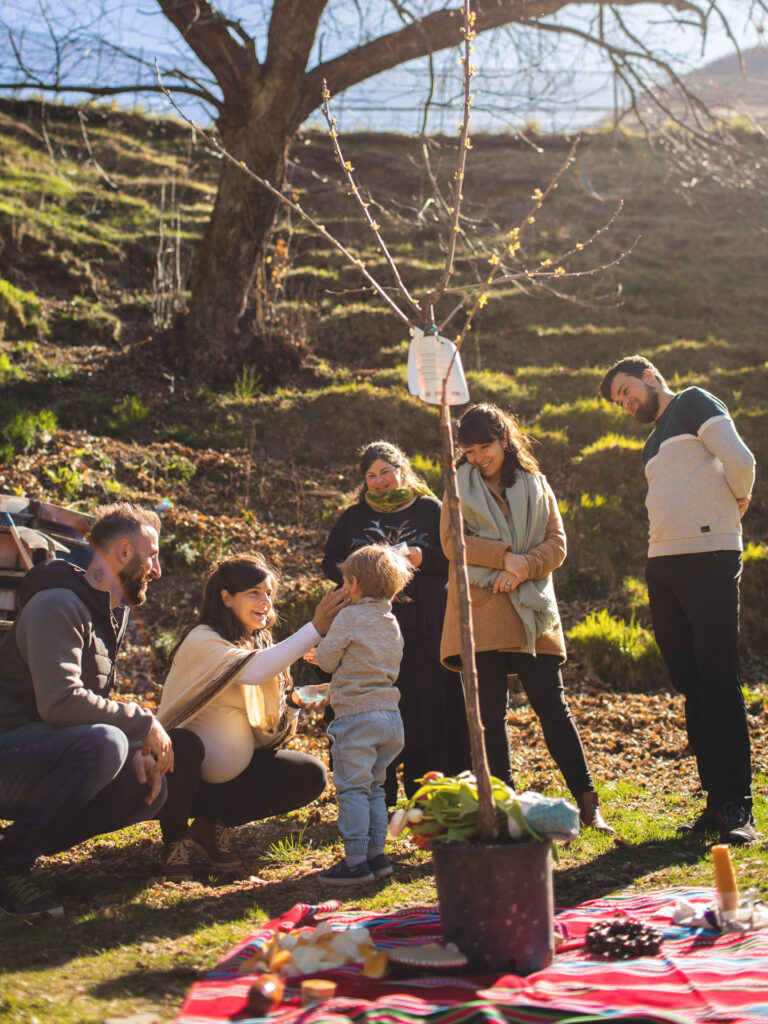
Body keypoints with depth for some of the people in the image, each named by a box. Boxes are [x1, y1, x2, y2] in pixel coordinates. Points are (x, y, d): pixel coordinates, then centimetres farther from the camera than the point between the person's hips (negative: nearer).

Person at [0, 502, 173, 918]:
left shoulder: (113, 615, 16)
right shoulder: (58, 605, -16)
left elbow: (96, 702, 19)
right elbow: (61, 703, -28)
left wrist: (135, 749, 0)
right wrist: (142, 722, -17)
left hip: (38, 761, 10)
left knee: (148, 789, 0)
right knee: (104, 743, -32)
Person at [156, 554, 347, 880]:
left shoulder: (260, 646, 7)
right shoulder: (202, 640, -16)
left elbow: (267, 732, 4)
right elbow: (254, 671, -36)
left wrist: (293, 703, -17)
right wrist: (315, 629, -34)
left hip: (235, 774, 7)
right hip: (184, 769, -7)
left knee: (311, 776, -9)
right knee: (183, 744, -39)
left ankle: (212, 826, 5)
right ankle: (175, 841, -11)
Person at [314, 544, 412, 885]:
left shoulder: (349, 617, -9)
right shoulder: (392, 623, 13)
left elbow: (325, 659, -4)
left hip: (356, 716, -7)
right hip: (390, 714, 8)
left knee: (352, 788, -4)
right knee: (374, 788, 16)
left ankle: (356, 860, -7)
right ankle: (376, 854, 18)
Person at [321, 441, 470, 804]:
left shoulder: (430, 509, 9)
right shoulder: (353, 517, 15)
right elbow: (330, 563, 12)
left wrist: (421, 556, -12)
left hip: (422, 630, -1)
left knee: (426, 712, -2)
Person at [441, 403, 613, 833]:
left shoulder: (535, 484, 11)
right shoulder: (460, 485, 8)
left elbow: (557, 543, 6)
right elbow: (451, 540, -3)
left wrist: (525, 565, -13)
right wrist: (504, 556, -14)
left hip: (530, 610, 1)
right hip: (481, 610, 0)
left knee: (553, 705, -1)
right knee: (491, 713, 2)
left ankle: (587, 801, 2)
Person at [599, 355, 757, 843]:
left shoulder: (694, 403, 1)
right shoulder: (654, 441, 25)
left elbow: (740, 462, -12)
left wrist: (737, 500, 6)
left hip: (708, 556, -8)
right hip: (663, 564, 8)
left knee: (719, 682, -9)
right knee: (692, 686, 6)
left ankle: (738, 807, -6)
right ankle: (717, 802, 11)